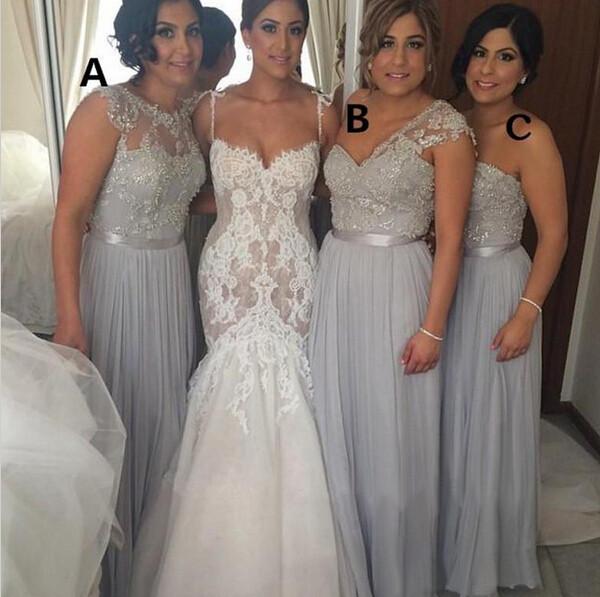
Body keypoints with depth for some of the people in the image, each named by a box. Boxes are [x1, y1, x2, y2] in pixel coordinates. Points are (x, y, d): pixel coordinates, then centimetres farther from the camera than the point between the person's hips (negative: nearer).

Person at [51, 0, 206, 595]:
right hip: (116, 281, -7)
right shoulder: (105, 110, -18)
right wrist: (69, 319, -19)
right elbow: (69, 217, -17)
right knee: (118, 424, 8)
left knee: (166, 417, 19)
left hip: (173, 281, 7)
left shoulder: (189, 112, 4)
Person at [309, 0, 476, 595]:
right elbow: (333, 193, 12)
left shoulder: (445, 127, -9)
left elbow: (449, 237, -10)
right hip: (334, 283, 5)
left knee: (389, 438, 8)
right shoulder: (347, 110, 6)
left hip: (396, 288, -5)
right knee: (337, 432, 14)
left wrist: (432, 328, -12)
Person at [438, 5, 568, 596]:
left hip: (497, 290, -6)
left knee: (486, 425, 8)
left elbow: (554, 234, -13)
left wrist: (526, 313, -16)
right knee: (443, 421, 17)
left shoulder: (530, 137, -14)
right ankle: (441, 542, 40)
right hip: (444, 286, 6)